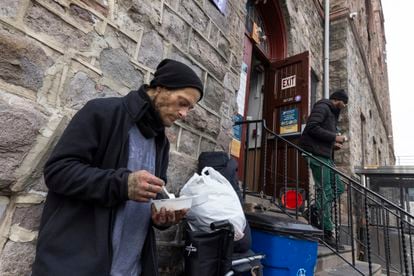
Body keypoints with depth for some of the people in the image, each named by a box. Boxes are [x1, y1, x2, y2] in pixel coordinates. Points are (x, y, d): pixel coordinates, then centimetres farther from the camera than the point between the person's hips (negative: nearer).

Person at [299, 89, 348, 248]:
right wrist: (334, 137, -13)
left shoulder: (332, 113, 26)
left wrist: (333, 144, 9)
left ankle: (317, 211, 16)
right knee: (325, 191, -8)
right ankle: (326, 231, 0)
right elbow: (311, 127, -20)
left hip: (326, 155, 10)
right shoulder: (322, 107, -4)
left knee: (338, 188, 9)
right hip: (317, 154, -10)